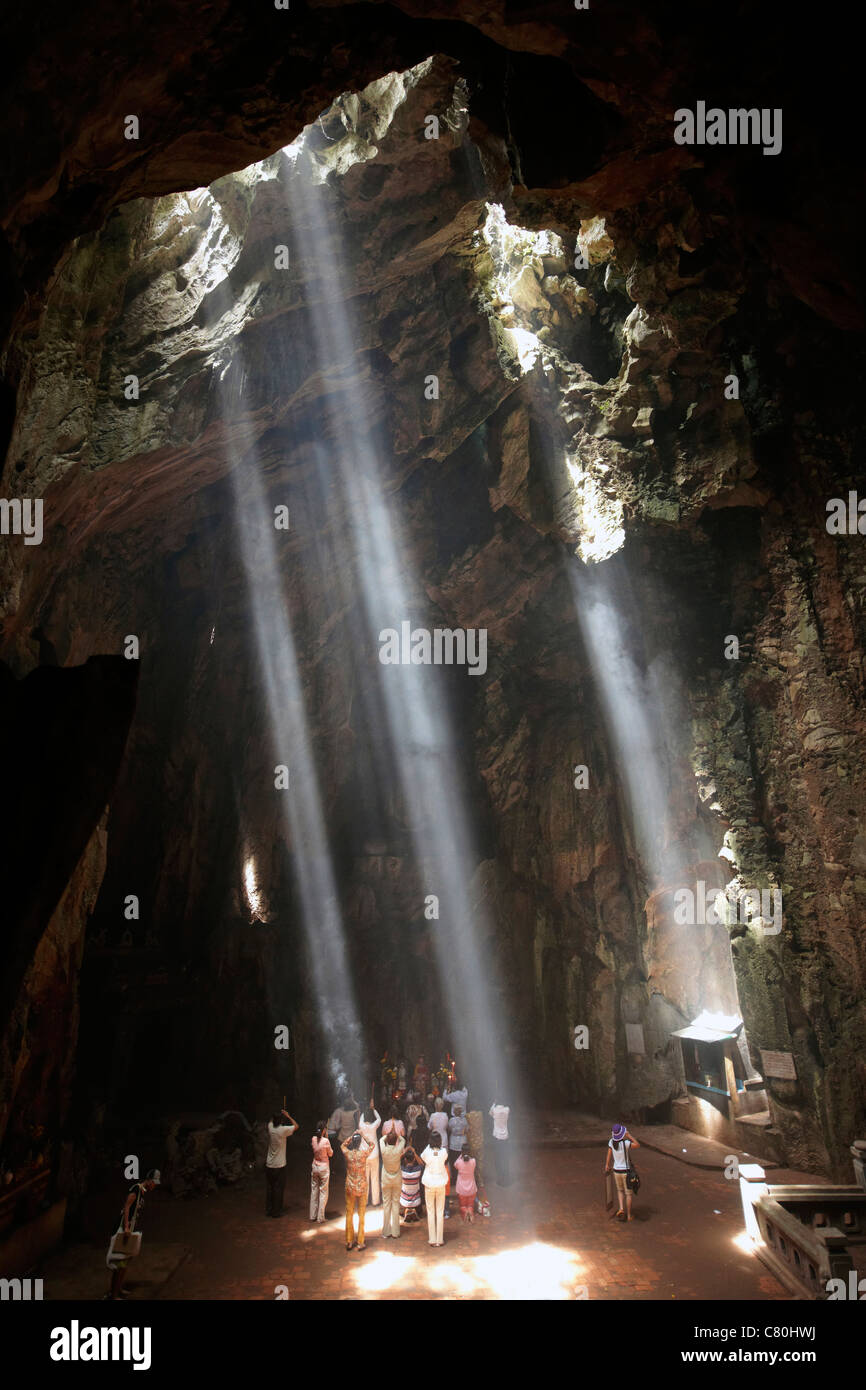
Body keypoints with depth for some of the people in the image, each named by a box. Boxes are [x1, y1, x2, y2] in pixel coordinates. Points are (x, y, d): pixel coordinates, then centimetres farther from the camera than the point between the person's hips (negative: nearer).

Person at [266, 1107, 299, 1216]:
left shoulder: (270, 1127, -6)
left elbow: (270, 1120, 19)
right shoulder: (283, 1130, -19)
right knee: (278, 1189, 7)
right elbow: (296, 1126, -3)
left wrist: (277, 1114, 13)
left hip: (269, 1165, 5)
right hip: (279, 1166, -5)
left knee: (269, 1188, 15)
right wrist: (288, 1116, 0)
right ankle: (276, 1211, 13)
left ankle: (268, 1210, 22)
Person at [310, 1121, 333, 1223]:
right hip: (324, 1168, -5)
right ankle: (320, 1217, 10)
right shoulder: (326, 1141, -21)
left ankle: (312, 1216, 22)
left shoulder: (314, 1139, -6)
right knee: (323, 1192, 6)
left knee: (314, 1191, 15)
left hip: (314, 1167, 5)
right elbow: (330, 1154, -6)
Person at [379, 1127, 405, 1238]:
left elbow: (381, 1139, 4)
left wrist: (388, 1134, 15)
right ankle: (395, 1232, 14)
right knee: (396, 1203, 10)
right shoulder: (398, 1150, -20)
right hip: (397, 1179, 0)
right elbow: (403, 1140, 3)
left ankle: (386, 1232, 15)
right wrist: (397, 1134, 16)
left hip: (386, 1180, 0)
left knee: (386, 1204, 10)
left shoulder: (384, 1150, -19)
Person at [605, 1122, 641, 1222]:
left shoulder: (611, 1141, -10)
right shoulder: (625, 1143, -24)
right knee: (628, 1194, 13)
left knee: (620, 1190, 27)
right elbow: (638, 1145, -21)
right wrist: (629, 1136, -19)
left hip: (616, 1171, 4)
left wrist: (607, 1165, 13)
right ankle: (629, 1216, 20)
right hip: (626, 1171, -4)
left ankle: (621, 1208, 8)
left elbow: (609, 1155, -1)